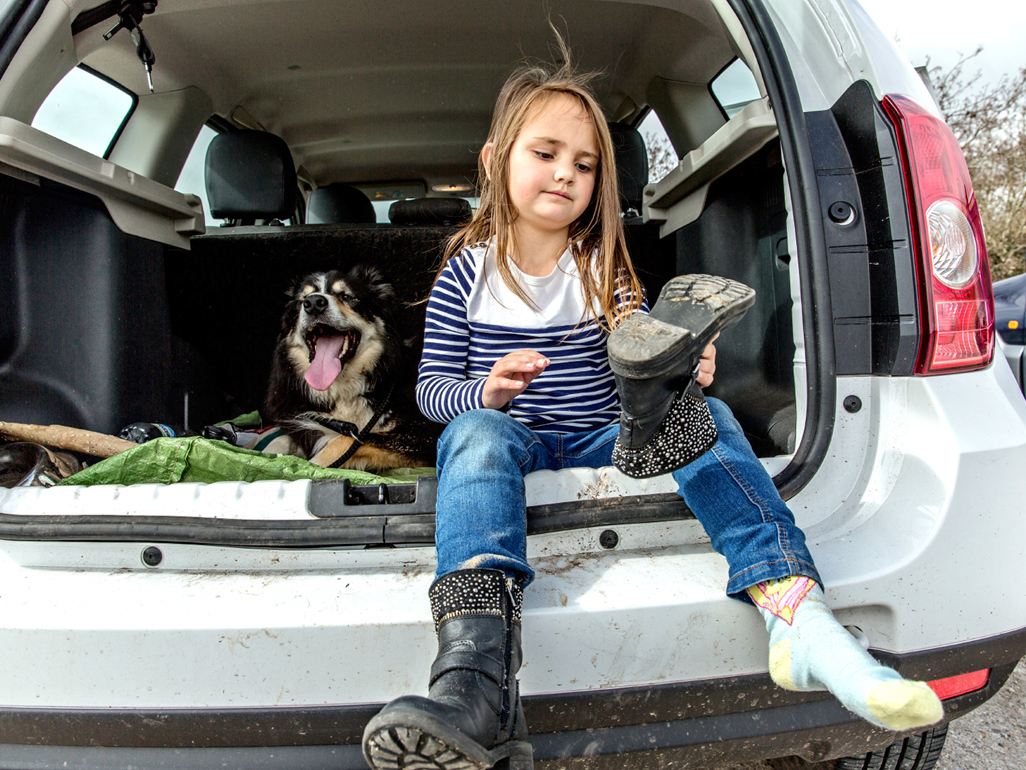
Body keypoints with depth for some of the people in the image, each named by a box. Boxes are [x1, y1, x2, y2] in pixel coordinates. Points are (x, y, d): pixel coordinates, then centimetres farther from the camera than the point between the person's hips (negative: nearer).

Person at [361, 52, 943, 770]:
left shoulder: (606, 268, 8)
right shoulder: (467, 272, 2)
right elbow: (432, 384, -1)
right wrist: (485, 391, -24)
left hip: (603, 438, 3)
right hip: (512, 439, -2)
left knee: (706, 415, -23)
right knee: (477, 431, -36)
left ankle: (797, 611, -43)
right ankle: (477, 681, -58)